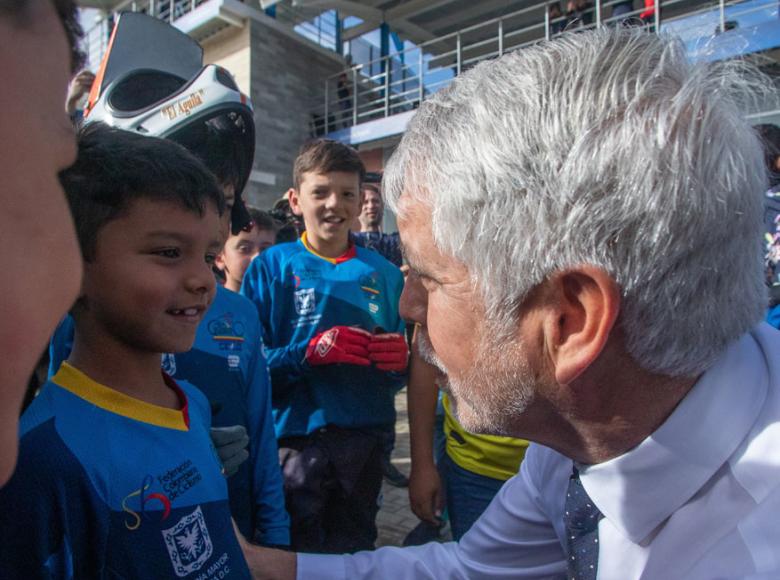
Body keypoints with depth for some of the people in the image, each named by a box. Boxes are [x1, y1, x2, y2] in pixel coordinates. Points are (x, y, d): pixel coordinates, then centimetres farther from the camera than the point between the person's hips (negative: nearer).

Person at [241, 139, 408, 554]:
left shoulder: (384, 274, 3)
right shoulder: (271, 267, -5)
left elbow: (398, 375, 9)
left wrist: (399, 360, -13)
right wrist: (310, 352, -24)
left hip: (365, 442, 3)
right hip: (295, 442, -3)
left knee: (356, 552, 21)